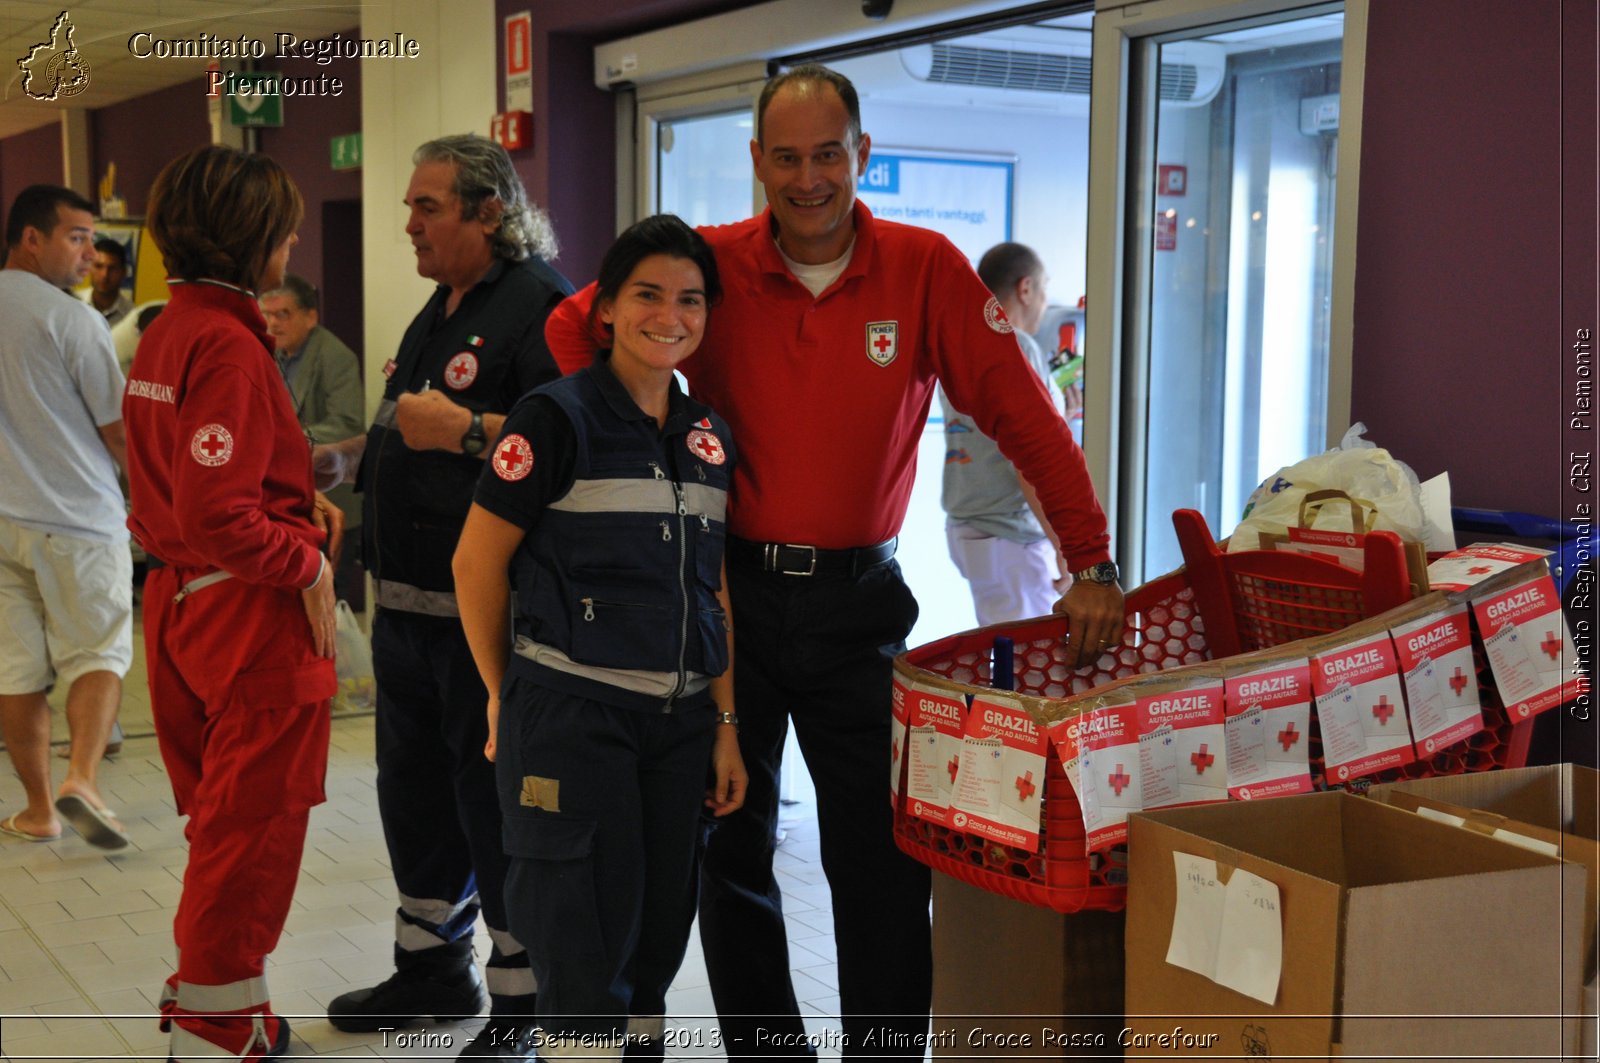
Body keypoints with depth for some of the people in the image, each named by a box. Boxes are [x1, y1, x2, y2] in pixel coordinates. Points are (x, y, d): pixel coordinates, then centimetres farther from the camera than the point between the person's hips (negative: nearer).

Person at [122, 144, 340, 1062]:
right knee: (254, 832, 2)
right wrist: (306, 564, -13)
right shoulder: (228, 343, -19)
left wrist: (296, 509, 11)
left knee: (223, 824, 20)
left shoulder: (164, 333, 11)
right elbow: (217, 517, -25)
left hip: (183, 601, 10)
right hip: (256, 614, -10)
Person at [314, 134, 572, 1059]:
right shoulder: (441, 312, 18)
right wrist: (341, 460, 17)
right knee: (414, 787, 19)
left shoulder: (542, 304, -13)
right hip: (411, 601, 10)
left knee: (497, 802, -1)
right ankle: (433, 966, 35)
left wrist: (466, 429, -26)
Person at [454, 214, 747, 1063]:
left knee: (660, 925, 13)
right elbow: (477, 562, -5)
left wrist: (726, 722, 8)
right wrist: (505, 697, 1)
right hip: (573, 713, -6)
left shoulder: (708, 437, 10)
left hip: (681, 720, 6)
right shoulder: (559, 418, -7)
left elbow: (713, 588, 13)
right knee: (583, 938, 0)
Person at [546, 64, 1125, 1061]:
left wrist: (1093, 566, -11)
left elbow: (1025, 415, -7)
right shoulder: (711, 264, -4)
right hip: (729, 585, 2)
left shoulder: (925, 269, -6)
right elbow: (577, 327, 8)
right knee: (732, 847, 12)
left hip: (857, 597, -1)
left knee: (882, 858, 1)